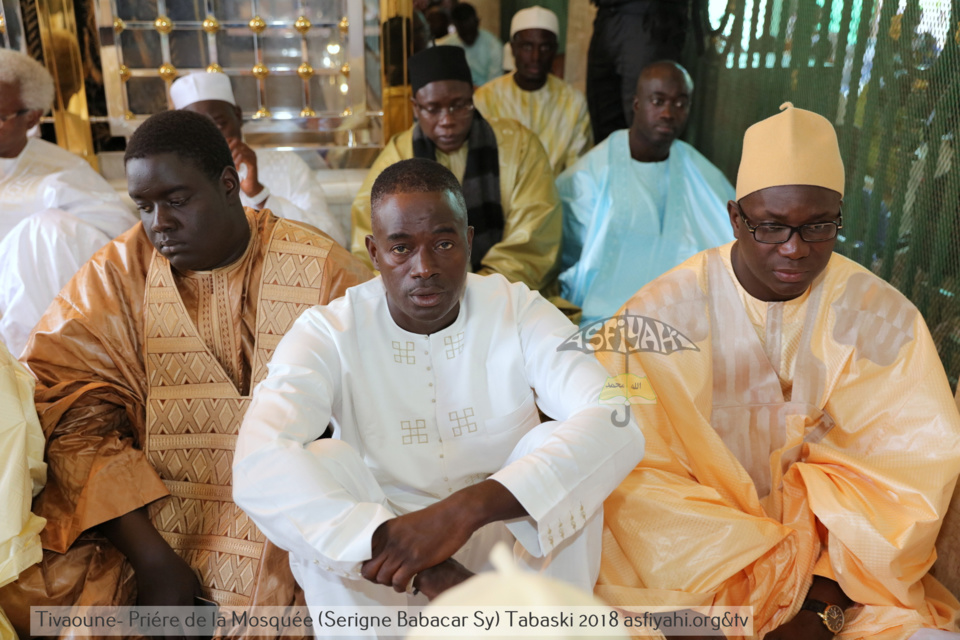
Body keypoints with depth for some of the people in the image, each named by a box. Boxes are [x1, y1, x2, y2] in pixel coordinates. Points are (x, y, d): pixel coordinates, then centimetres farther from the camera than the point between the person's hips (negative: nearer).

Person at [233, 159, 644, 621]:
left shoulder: (518, 312, -11)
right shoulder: (328, 334, -13)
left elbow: (616, 425, -28)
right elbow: (257, 465, -30)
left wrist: (466, 508, -39)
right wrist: (391, 542, -41)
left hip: (507, 550, 0)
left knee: (557, 448, -26)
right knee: (319, 463, -26)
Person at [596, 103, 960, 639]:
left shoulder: (886, 320, 0)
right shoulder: (658, 317, -9)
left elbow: (913, 472, -4)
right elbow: (639, 480, -12)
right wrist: (790, 589, -17)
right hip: (688, 570, -1)